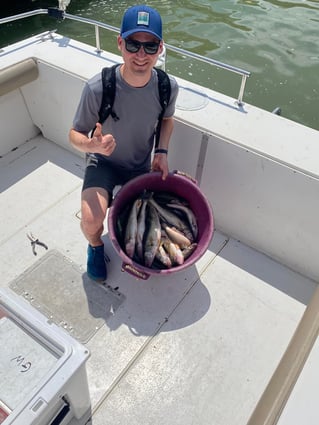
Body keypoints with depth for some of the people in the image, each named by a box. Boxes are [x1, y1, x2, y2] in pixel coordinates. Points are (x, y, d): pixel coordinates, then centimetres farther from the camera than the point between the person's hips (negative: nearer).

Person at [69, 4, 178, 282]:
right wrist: (91, 145, -40)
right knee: (92, 221, -26)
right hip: (103, 162, -3)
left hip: (141, 166, 4)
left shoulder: (168, 87, -18)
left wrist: (162, 152, -12)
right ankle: (95, 247, 12)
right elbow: (75, 134, -16)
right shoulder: (97, 88, -28)